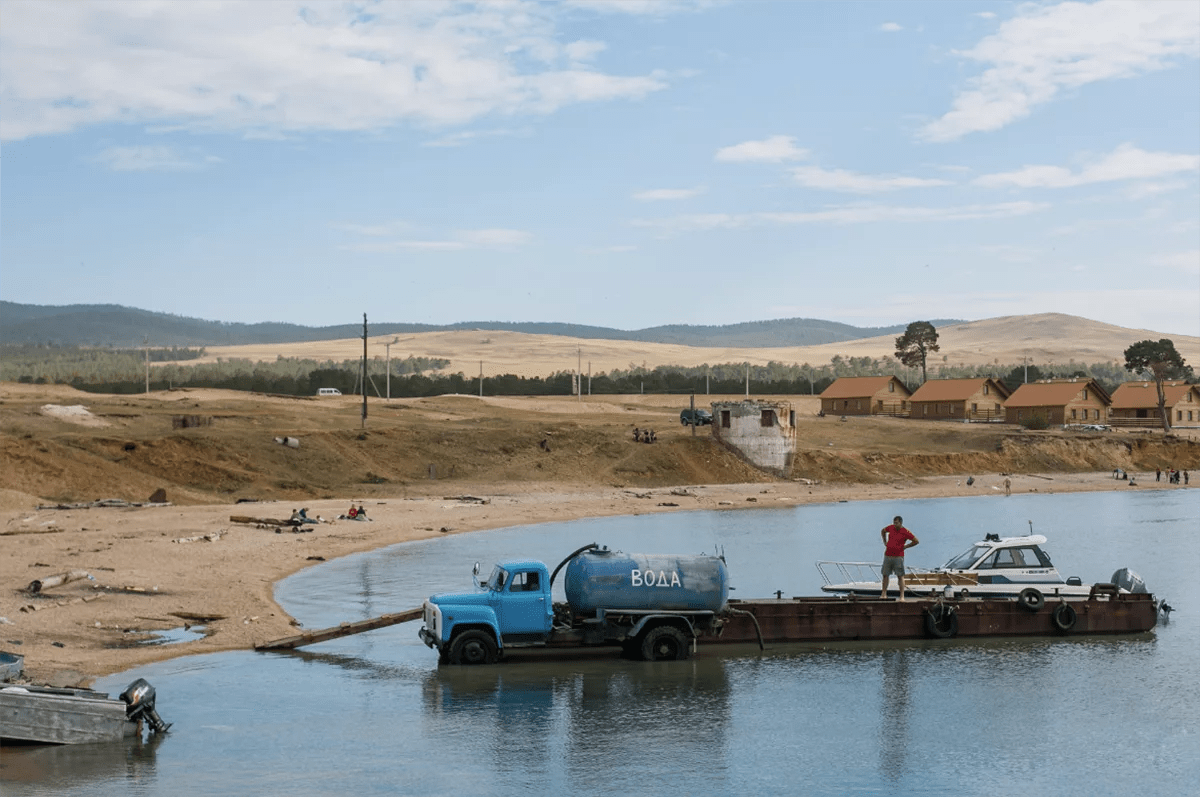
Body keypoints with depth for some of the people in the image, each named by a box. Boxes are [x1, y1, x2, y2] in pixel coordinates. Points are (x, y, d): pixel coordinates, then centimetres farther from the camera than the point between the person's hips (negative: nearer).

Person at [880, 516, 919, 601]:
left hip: (898, 556, -5)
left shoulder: (905, 532, -9)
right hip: (888, 555, 5)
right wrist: (885, 542, 17)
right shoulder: (891, 528, 4)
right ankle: (884, 594, 18)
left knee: (900, 576, -5)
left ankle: (902, 596, -4)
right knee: (885, 575, 8)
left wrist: (905, 547, -4)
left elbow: (916, 541, -5)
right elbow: (883, 531, 27)